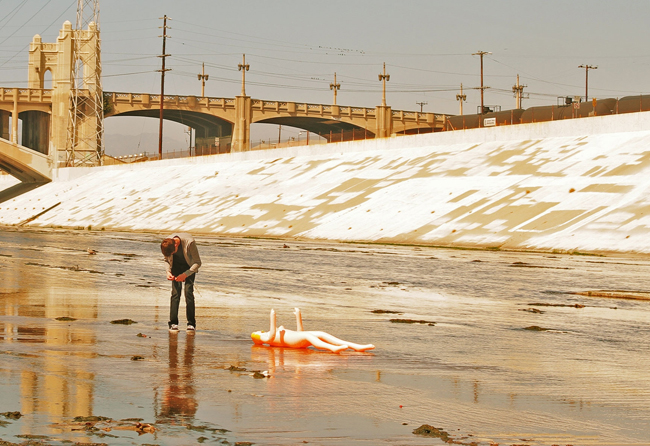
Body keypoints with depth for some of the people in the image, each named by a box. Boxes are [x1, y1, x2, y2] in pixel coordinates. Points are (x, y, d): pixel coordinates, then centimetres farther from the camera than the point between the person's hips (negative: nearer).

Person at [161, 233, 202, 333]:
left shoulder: (189, 242, -35)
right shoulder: (167, 244, -22)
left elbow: (197, 263, -24)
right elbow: (167, 260, 1)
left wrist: (185, 274, -32)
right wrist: (168, 271, -18)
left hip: (190, 267, -3)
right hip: (176, 266, 3)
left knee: (189, 292, -14)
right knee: (175, 292, -12)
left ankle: (191, 324, -7)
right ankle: (173, 323, -7)